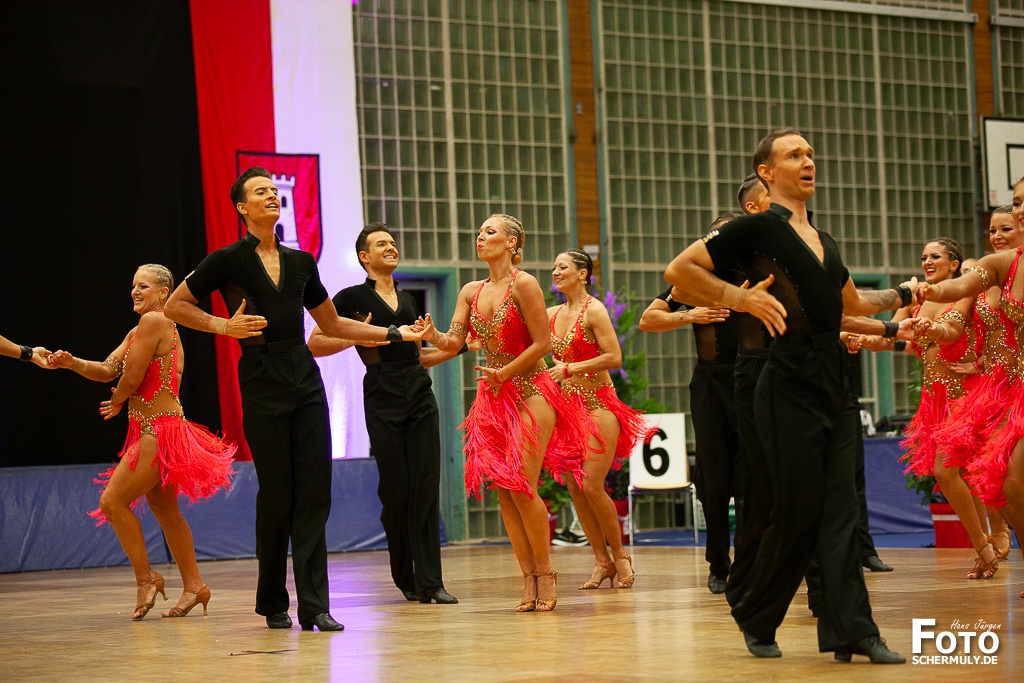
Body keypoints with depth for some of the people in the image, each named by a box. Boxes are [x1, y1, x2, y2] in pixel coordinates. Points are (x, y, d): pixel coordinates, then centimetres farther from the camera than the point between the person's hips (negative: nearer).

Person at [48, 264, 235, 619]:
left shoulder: (154, 321, -14)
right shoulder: (137, 331, 16)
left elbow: (132, 378, -17)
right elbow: (109, 369, 8)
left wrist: (115, 403, 4)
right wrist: (73, 363, -10)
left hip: (159, 431, -10)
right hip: (153, 431, 10)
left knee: (113, 501, -10)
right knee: (165, 510, 15)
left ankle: (146, 577, -3)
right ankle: (194, 585, 20)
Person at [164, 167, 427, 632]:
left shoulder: (301, 262, 15)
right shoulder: (228, 261, 1)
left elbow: (332, 324, 24)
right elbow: (175, 306, 5)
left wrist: (395, 333, 20)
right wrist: (224, 326, -7)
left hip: (306, 379, 4)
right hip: (262, 381, -4)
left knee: (314, 492, -4)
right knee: (276, 494, -3)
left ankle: (314, 605, -4)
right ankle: (273, 604, 11)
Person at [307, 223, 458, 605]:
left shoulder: (408, 300, 19)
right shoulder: (352, 297, 2)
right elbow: (315, 344, -1)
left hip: (419, 393, 5)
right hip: (383, 396, -4)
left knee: (426, 486, -4)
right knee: (396, 489, -3)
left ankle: (430, 581, -6)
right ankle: (406, 579, 12)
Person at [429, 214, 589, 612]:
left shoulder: (524, 284, -9)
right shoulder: (471, 292, 10)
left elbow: (542, 343, -12)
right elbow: (454, 341, 1)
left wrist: (503, 374, -9)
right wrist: (432, 336, -19)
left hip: (529, 392, -6)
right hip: (493, 399, 6)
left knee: (520, 486, -13)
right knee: (503, 490, -1)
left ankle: (545, 573, 0)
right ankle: (529, 580, 3)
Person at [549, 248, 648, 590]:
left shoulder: (594, 310, -10)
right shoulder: (552, 314, 10)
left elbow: (614, 357, -17)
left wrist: (569, 369, -17)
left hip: (598, 404, -7)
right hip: (568, 405, 7)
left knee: (592, 485, -12)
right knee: (574, 486, 1)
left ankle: (620, 556, 6)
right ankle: (602, 561, 9)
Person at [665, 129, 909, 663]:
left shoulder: (823, 240, 19)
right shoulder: (758, 227, -4)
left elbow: (853, 304, 35)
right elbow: (679, 271, -9)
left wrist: (903, 293, 34)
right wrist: (742, 298, -15)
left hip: (835, 386, 7)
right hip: (790, 385, -7)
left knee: (839, 510, 0)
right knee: (798, 511, -4)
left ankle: (850, 630, -2)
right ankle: (755, 619, 15)